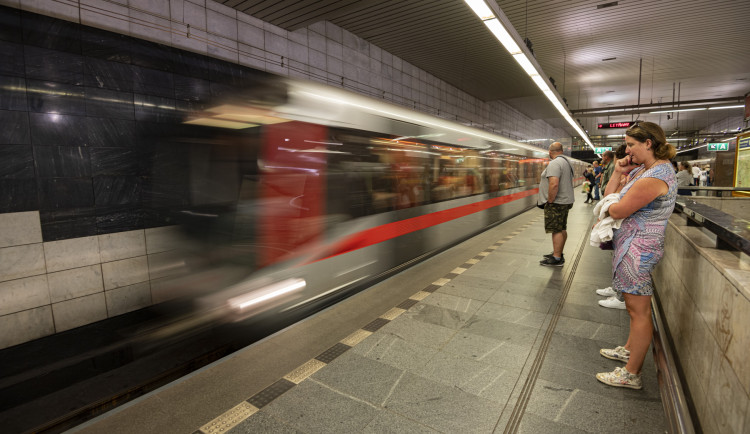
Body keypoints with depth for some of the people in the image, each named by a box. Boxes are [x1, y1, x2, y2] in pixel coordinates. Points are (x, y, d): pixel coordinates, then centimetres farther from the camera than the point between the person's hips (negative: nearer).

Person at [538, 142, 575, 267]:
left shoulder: (554, 163, -17)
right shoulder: (566, 162, 16)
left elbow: (554, 184, -29)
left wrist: (550, 201, -20)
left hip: (556, 203, -10)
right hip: (566, 201, 10)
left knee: (556, 230, -6)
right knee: (562, 229, 16)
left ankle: (557, 259, -2)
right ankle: (558, 253, 26)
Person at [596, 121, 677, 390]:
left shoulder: (655, 176, -21)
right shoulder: (640, 170, 10)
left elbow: (618, 211, -20)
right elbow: (609, 197, 13)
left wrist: (608, 206, 3)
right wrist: (618, 173, 1)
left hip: (638, 248, -10)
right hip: (630, 245, 10)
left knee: (639, 310, 0)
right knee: (634, 306, 22)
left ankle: (632, 374, 12)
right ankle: (629, 350, 40)